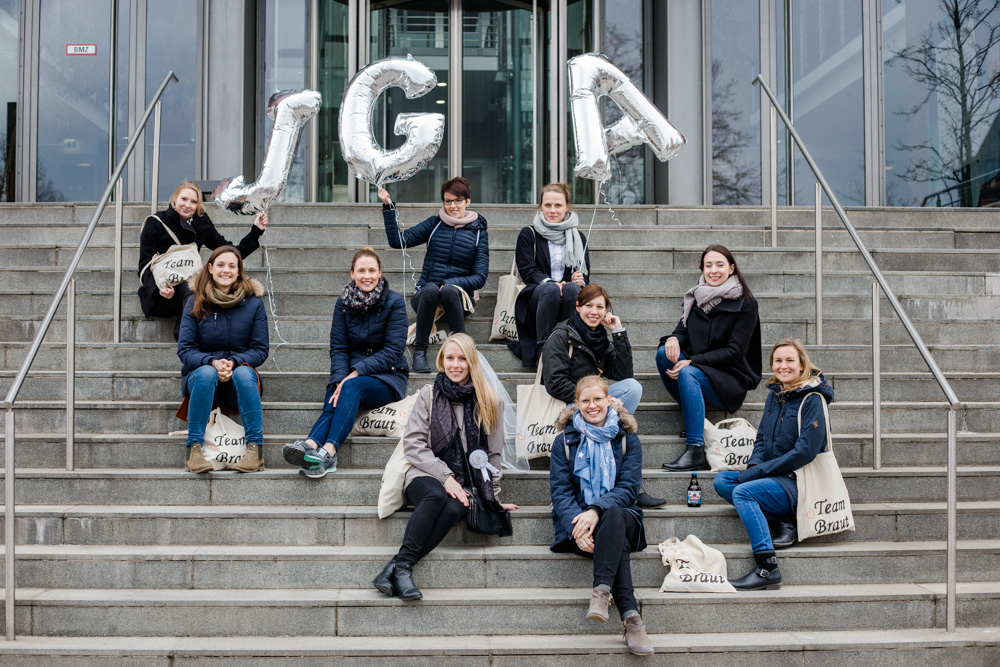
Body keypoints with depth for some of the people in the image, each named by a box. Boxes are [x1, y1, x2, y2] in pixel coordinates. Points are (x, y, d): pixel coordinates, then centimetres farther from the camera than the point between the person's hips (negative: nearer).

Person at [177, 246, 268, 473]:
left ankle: (255, 450, -35)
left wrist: (233, 362, -20)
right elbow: (185, 349, -3)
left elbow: (260, 350, -1)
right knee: (207, 373, -34)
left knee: (244, 373, -34)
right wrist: (213, 362, -23)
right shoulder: (195, 301, 1)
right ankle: (194, 448, -34)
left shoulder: (253, 302, 1)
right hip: (200, 374, 0)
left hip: (240, 372, 0)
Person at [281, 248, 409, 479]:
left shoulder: (394, 303, -4)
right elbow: (338, 348, 0)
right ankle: (311, 446, -58)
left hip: (388, 377, -3)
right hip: (351, 375, 3)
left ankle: (327, 451, -54)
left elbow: (393, 350, -11)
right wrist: (340, 379, -19)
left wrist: (356, 372, -21)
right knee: (333, 401, -30)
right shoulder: (343, 303, 6)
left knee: (352, 387, -35)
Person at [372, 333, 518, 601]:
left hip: (465, 484, 1)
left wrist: (493, 496, 11)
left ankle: (396, 568, -39)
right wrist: (446, 476, -12)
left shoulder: (489, 403, 11)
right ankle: (402, 566, -41)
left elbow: (493, 454, 16)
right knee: (436, 495, -37)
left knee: (454, 509, -35)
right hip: (426, 475, -1)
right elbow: (413, 445, 0)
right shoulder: (429, 395, 8)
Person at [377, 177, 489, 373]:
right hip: (425, 295, 1)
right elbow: (398, 240, -2)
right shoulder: (434, 224, 9)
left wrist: (448, 283, -16)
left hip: (458, 295, -1)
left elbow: (480, 278, -1)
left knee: (449, 290, -36)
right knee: (431, 289, -35)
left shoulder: (478, 232, 6)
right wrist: (388, 207, -10)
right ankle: (419, 350, -28)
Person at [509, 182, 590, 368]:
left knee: (572, 288, -35)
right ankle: (543, 349, -35)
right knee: (550, 289, -37)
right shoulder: (528, 235, 11)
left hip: (569, 297, 2)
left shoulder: (578, 237, 19)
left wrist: (580, 280, -15)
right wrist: (549, 282, -22)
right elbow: (528, 271, -1)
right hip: (537, 297, -2)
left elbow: (585, 274, 12)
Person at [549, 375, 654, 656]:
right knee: (617, 541, -34)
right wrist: (575, 524, -21)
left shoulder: (627, 440, 10)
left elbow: (629, 487, -3)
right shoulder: (564, 441, 10)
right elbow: (560, 491, 0)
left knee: (614, 515, -38)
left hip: (619, 515, 1)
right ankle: (631, 617, -47)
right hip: (578, 519, 0)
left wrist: (597, 511, -23)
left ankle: (601, 591, -48)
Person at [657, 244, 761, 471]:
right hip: (696, 370, 5)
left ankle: (695, 452, -39)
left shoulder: (745, 304, -7)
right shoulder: (697, 297, 9)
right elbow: (683, 329, 7)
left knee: (688, 373, -35)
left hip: (730, 380, -5)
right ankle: (692, 417, -13)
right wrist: (674, 338, -20)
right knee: (663, 353, -23)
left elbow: (734, 351, -14)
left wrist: (692, 361, -24)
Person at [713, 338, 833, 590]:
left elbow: (805, 452, -18)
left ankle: (767, 568, -28)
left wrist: (758, 472, -17)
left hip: (798, 482, -8)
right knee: (721, 481, -7)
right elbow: (762, 438, 18)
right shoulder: (775, 395, 12)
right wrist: (753, 465, -5)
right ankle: (782, 521, -11)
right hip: (773, 476, 8)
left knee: (742, 491, -27)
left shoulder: (812, 400, -12)